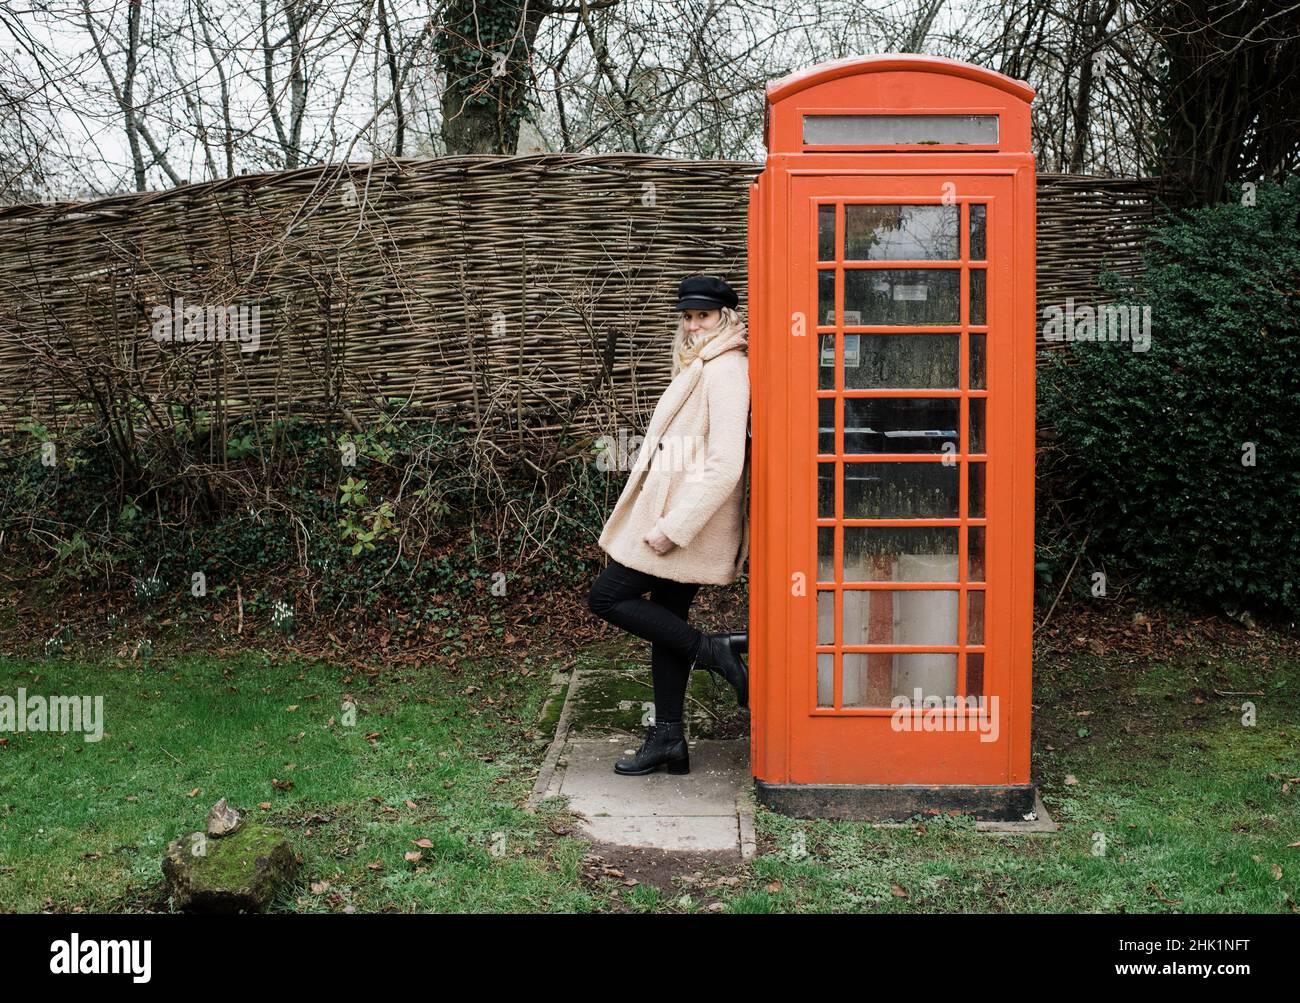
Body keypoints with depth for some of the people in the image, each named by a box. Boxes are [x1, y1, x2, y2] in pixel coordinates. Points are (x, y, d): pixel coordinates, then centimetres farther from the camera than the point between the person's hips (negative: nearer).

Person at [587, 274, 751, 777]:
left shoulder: (725, 370, -15)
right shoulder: (700, 367, 16)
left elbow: (725, 466, -23)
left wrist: (672, 526, -23)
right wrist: (668, 522, 13)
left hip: (687, 518, -10)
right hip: (674, 518, 10)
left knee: (606, 597, -6)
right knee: (667, 621, 11)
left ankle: (713, 649, -3)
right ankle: (667, 740, 18)